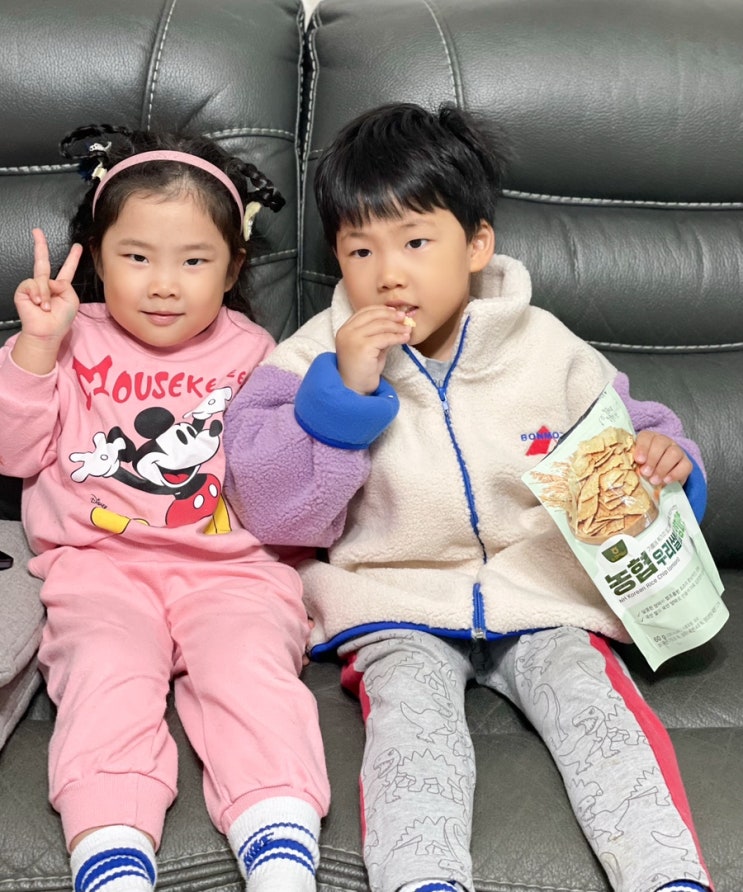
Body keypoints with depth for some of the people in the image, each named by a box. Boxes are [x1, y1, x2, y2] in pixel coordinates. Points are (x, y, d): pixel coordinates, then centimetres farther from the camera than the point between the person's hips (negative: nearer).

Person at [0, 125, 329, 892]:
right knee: (107, 669, -29)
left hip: (230, 566, 0)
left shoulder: (251, 352, 13)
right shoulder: (75, 342, 13)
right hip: (100, 564, 0)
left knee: (251, 663, -28)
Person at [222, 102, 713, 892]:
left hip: (538, 593, 2)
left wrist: (663, 460, -12)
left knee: (595, 704, -22)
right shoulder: (321, 355, -3)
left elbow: (623, 441, 13)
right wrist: (342, 391, -23)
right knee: (411, 713, -28)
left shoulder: (548, 351, 2)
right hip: (396, 602, -1)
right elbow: (271, 506, -11)